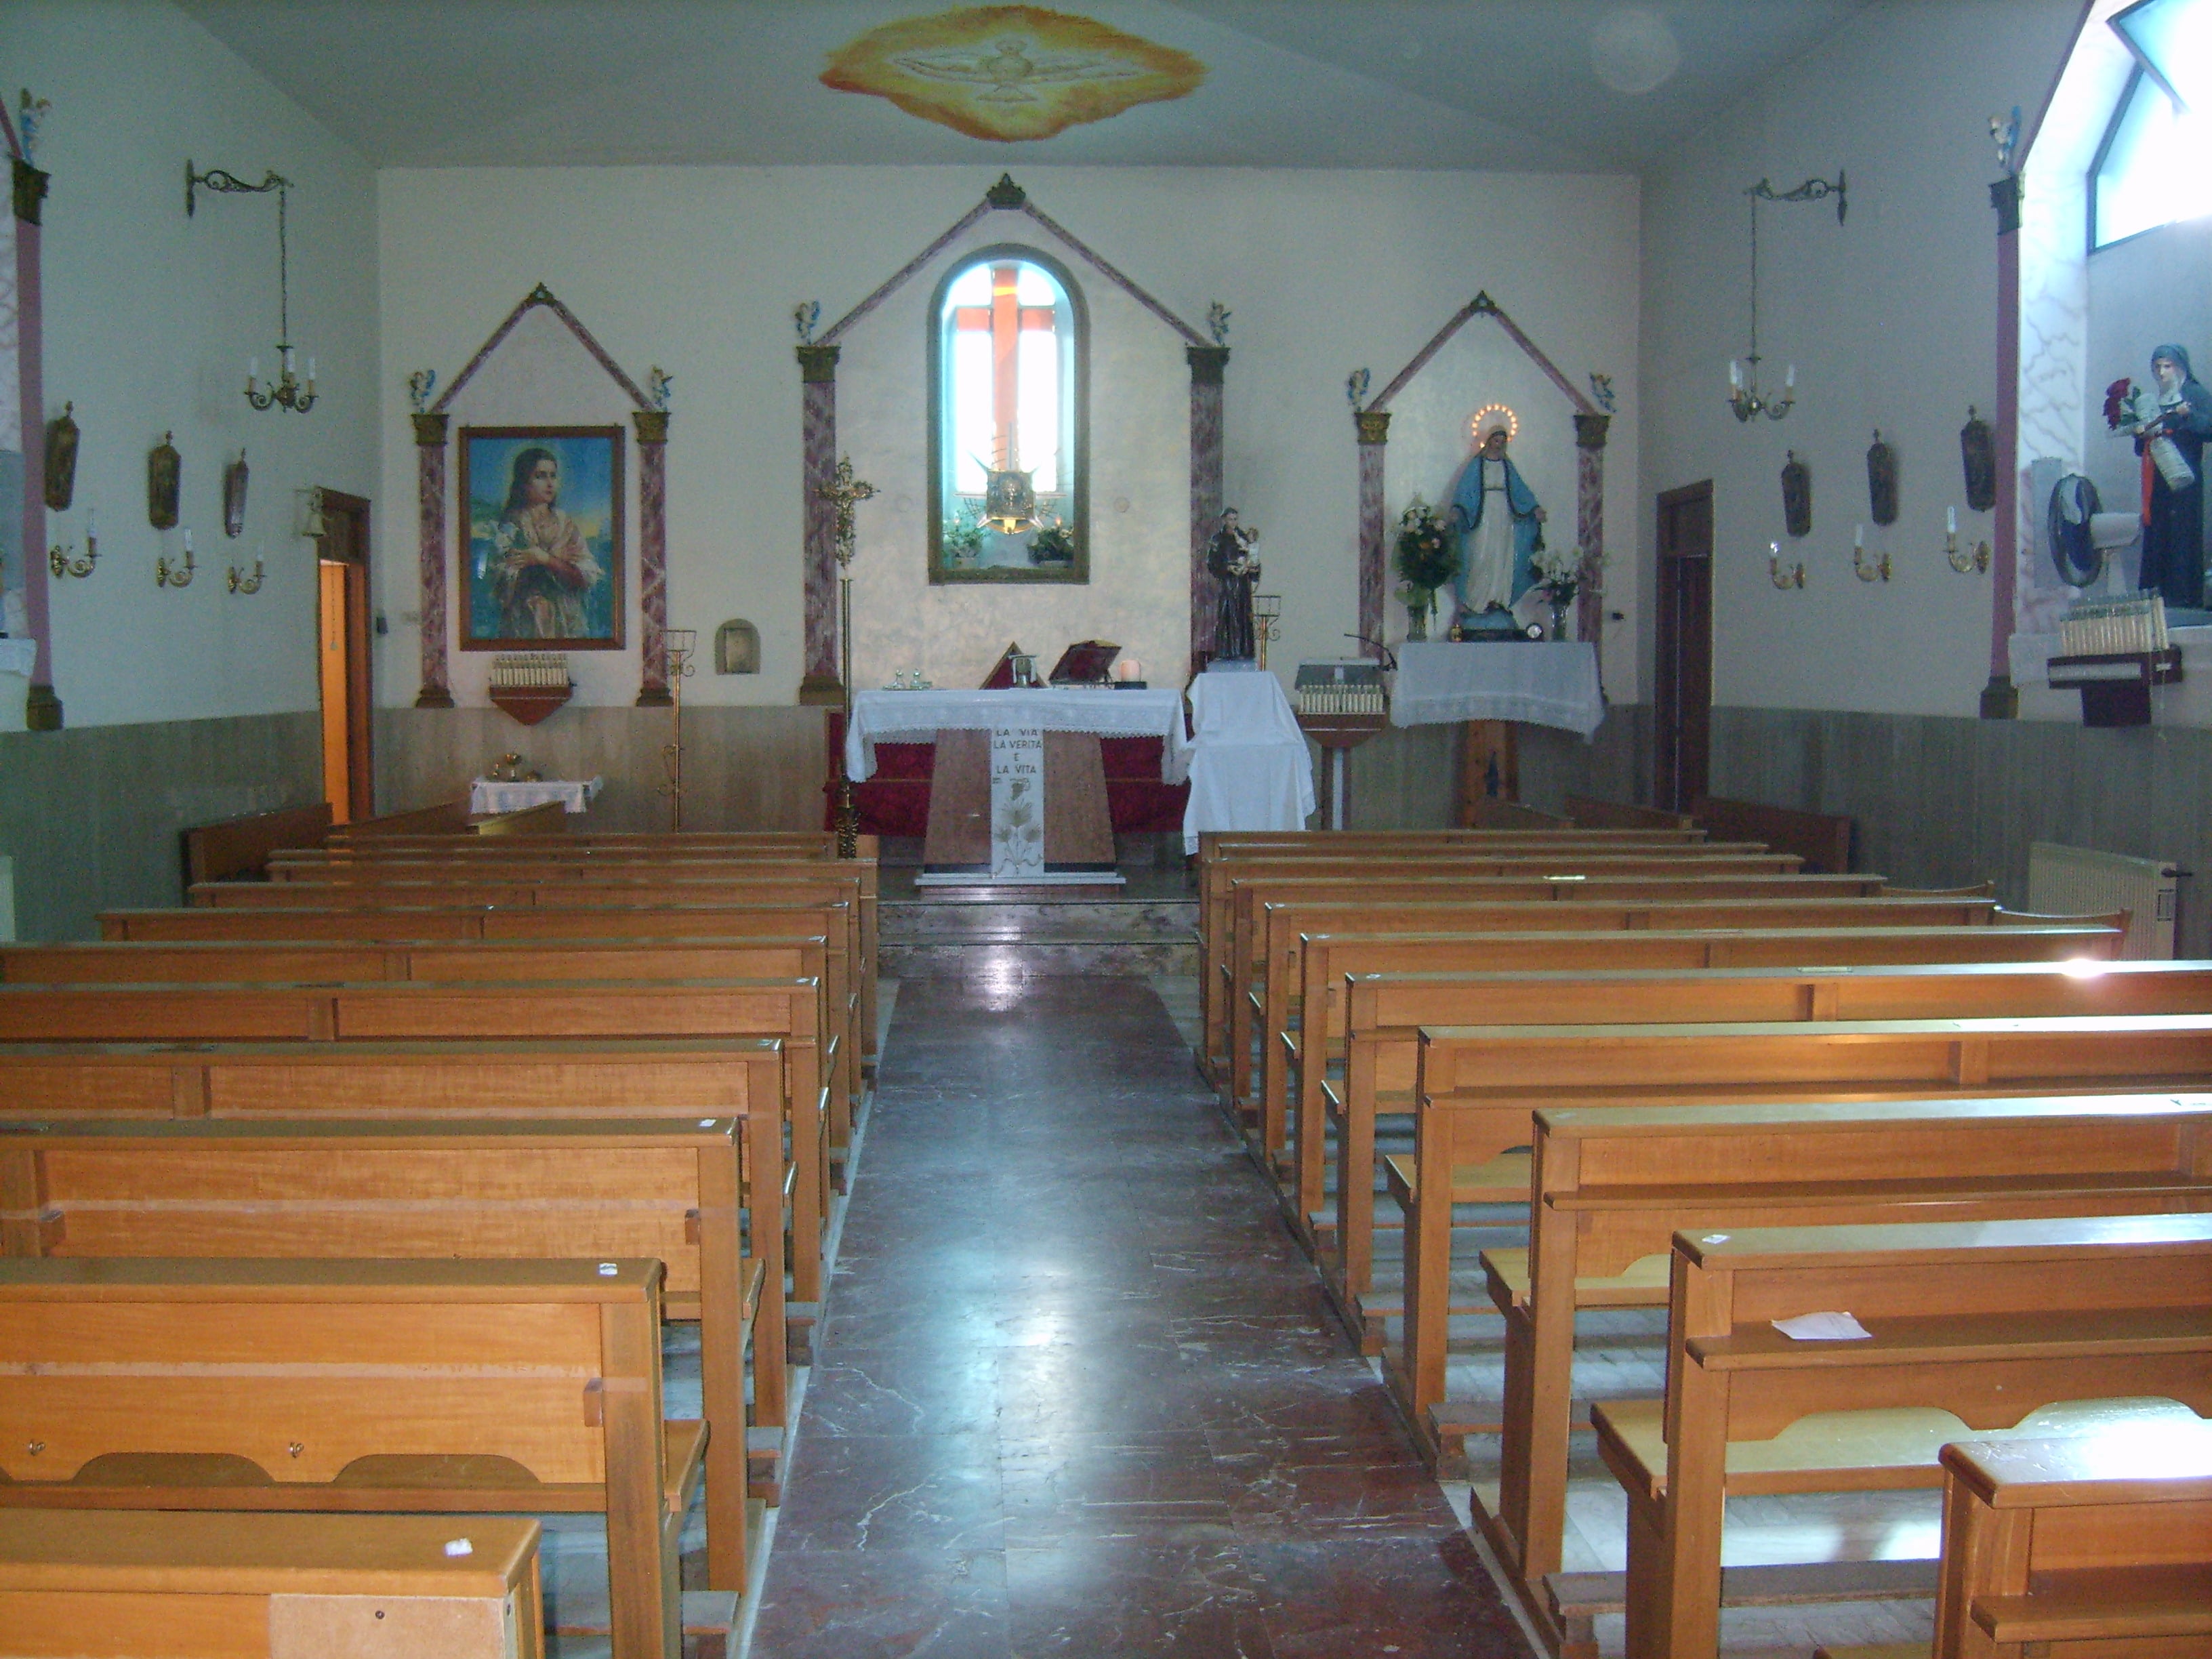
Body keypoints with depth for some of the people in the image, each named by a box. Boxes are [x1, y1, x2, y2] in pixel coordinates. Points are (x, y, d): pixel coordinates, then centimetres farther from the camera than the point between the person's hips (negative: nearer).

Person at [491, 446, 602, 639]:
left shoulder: (566, 523, 9)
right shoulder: (510, 526, 0)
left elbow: (588, 576, -1)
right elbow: (505, 579, -12)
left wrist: (547, 559, -12)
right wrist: (558, 559, -10)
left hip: (568, 625, 3)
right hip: (525, 627, -3)